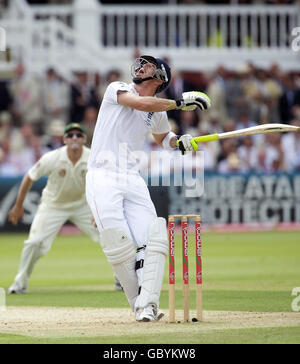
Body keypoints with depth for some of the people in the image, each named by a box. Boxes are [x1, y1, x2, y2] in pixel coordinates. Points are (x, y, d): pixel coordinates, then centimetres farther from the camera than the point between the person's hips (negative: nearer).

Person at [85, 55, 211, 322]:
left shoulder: (158, 113, 15)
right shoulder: (117, 89, 0)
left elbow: (163, 137, 34)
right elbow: (141, 103, -21)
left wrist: (179, 142, 12)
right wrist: (180, 102, -18)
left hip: (133, 180, 5)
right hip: (102, 178, -5)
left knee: (152, 240, -13)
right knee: (120, 248, -14)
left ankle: (147, 306, -18)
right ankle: (139, 303, -2)